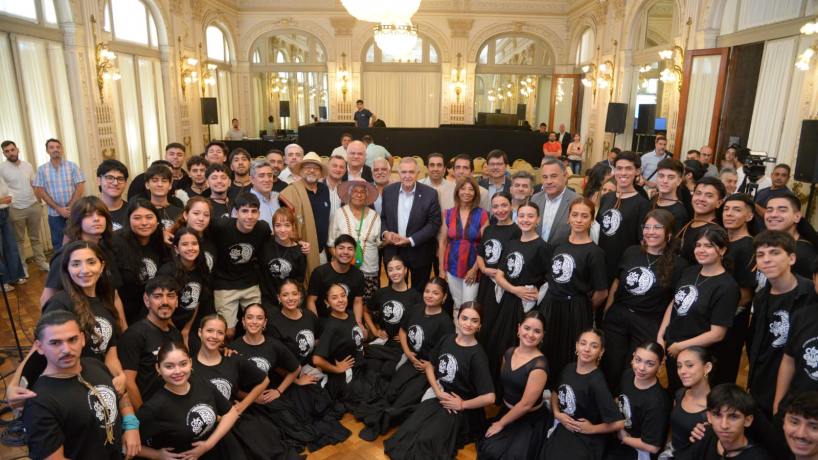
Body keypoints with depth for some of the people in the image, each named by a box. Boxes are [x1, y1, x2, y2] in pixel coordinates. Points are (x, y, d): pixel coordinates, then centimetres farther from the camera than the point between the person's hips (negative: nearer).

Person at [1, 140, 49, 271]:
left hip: (33, 206, 3)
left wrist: (39, 202, 9)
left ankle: (41, 262, 23)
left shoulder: (28, 165, 5)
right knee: (19, 240, 9)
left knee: (35, 237, 14)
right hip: (16, 210, -3)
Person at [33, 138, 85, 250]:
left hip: (74, 211, -1)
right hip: (54, 214, 1)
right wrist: (59, 209, -9)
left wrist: (70, 207, -11)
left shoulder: (72, 166, -1)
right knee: (58, 243, 8)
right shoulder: (42, 170, 2)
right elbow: (40, 192, -1)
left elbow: (80, 187, -4)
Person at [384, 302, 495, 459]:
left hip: (462, 409, -4)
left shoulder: (477, 355, -18)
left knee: (426, 439, -21)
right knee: (409, 431, -17)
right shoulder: (447, 339, -2)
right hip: (440, 397, 5)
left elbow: (489, 397, -21)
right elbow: (430, 365, 12)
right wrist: (438, 392, -3)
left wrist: (462, 405, -10)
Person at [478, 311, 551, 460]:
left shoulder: (539, 365, -22)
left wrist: (500, 424, -9)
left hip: (530, 421, -5)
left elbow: (526, 405, -19)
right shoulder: (509, 353, -3)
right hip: (506, 411, 5)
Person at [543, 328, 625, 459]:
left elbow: (619, 423, -24)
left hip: (585, 442, -6)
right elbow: (555, 392, 14)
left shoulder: (597, 382, -24)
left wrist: (592, 429, -11)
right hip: (562, 430, 6)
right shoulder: (569, 368, -4)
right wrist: (556, 413, -3)